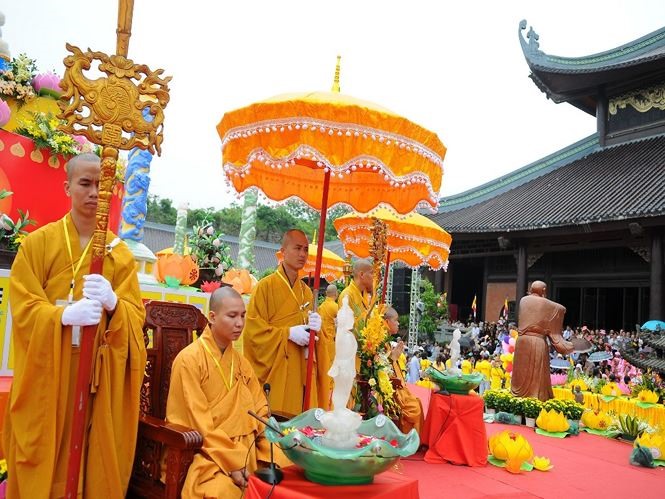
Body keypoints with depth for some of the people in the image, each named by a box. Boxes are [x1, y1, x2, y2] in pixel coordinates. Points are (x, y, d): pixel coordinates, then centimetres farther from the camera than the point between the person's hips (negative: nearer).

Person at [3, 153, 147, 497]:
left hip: (102, 375, 2)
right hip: (48, 371, -1)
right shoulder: (38, 242, 2)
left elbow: (137, 313, 2)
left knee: (98, 462, 7)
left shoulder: (120, 252, 7)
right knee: (44, 465, 5)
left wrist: (112, 303, -20)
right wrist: (64, 315, -23)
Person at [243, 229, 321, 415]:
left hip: (299, 369, 5)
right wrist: (288, 333, -16)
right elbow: (253, 328, -10)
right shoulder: (266, 286, -4)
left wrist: (314, 327, -3)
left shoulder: (306, 291, 13)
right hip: (273, 367, -5)